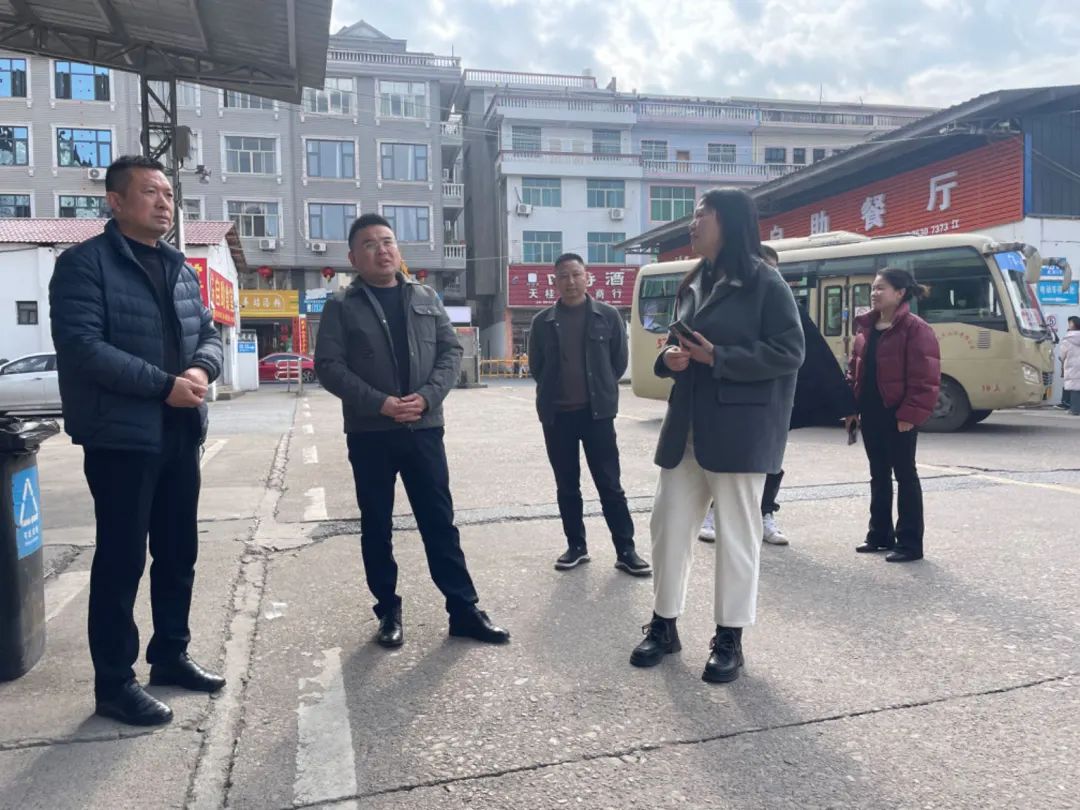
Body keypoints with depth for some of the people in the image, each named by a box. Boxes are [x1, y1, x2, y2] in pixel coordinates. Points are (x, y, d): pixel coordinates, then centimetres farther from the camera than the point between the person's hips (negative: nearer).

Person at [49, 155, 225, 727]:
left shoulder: (181, 269, 15)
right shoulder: (84, 263, -8)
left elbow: (209, 333, 14)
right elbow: (81, 346, -18)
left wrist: (202, 368, -9)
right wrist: (164, 383, -21)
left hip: (180, 434, 7)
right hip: (121, 436, -7)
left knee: (179, 553, 15)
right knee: (122, 559, 0)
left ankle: (170, 655, 31)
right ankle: (114, 683, 14)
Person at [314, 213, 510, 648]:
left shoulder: (426, 297, 9)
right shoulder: (342, 305, 0)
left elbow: (451, 350, 6)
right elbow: (328, 365, -6)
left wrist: (426, 396, -11)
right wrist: (379, 403, -17)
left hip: (424, 428, 2)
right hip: (369, 433, -2)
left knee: (439, 521, 6)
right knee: (377, 526, 8)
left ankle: (463, 609, 14)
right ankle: (389, 611, 21)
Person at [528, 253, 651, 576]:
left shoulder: (608, 316, 1)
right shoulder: (542, 321, 3)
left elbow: (620, 360, 7)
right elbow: (535, 366, 12)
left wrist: (601, 391, 11)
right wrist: (556, 392, 12)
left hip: (597, 412, -2)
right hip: (557, 415, 2)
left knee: (610, 485, 1)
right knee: (567, 486, 9)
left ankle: (625, 550, 8)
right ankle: (576, 546, 22)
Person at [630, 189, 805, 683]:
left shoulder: (764, 282, -7)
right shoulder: (693, 284, 15)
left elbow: (789, 354, -13)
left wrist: (716, 357, -18)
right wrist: (672, 357, -2)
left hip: (740, 427, -7)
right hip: (688, 424, 7)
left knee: (736, 534, 4)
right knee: (669, 524, 9)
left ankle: (729, 639, 18)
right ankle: (663, 625, 25)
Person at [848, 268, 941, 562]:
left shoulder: (915, 329, -12)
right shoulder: (865, 327, 11)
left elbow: (924, 377, -16)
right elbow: (855, 368, 15)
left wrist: (911, 414, -21)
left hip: (897, 414, -7)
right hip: (870, 412, 8)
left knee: (904, 475, 1)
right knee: (878, 474, 15)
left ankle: (910, 543, 9)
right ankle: (880, 535, 26)